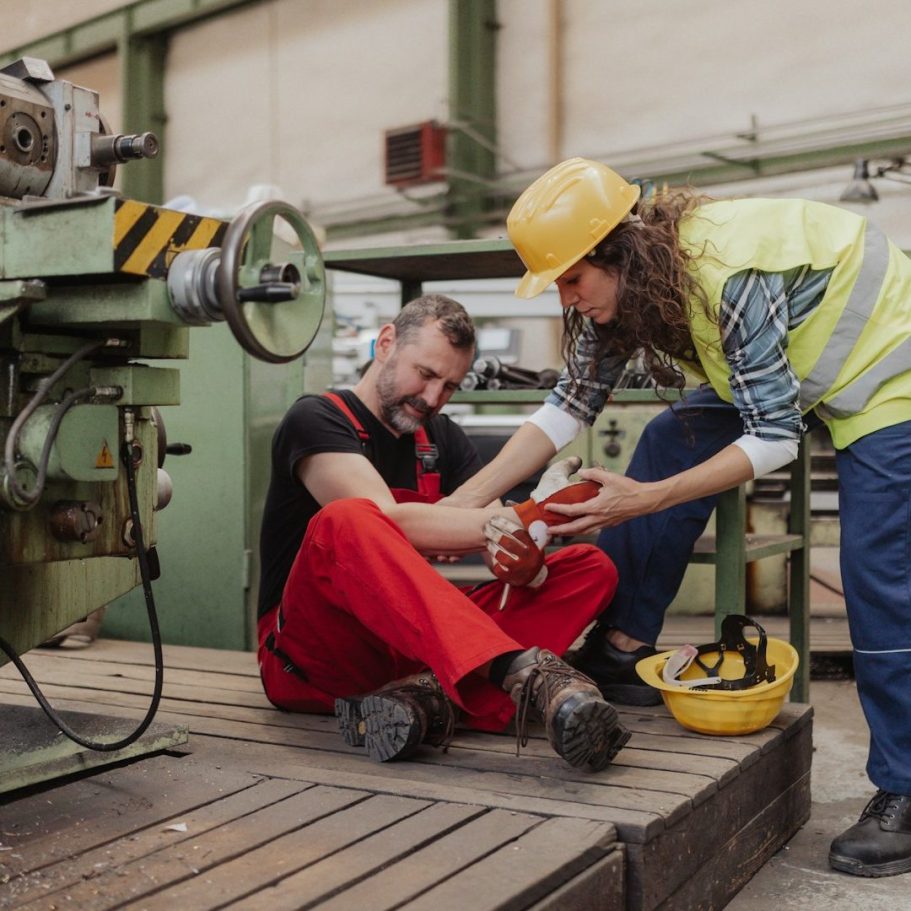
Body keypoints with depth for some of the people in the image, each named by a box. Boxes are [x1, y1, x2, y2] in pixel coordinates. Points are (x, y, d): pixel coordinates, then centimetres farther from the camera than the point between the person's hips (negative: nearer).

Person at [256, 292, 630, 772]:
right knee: (346, 520, -36)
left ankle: (431, 694, -35)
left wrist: (528, 565, -22)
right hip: (312, 655, -6)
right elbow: (388, 521, -22)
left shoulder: (441, 438, 16)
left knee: (592, 567, -9)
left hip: (416, 647, 6)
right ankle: (524, 672, -51)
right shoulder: (316, 421, -4)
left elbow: (497, 535, 3)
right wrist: (520, 519, -27)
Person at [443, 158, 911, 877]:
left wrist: (647, 500, -34)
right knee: (672, 440, -6)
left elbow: (774, 437, -31)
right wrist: (466, 499, -14)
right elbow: (571, 404, -7)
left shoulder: (728, 275, -35)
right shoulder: (629, 282, -10)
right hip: (785, 376, 8)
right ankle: (622, 649, 1)